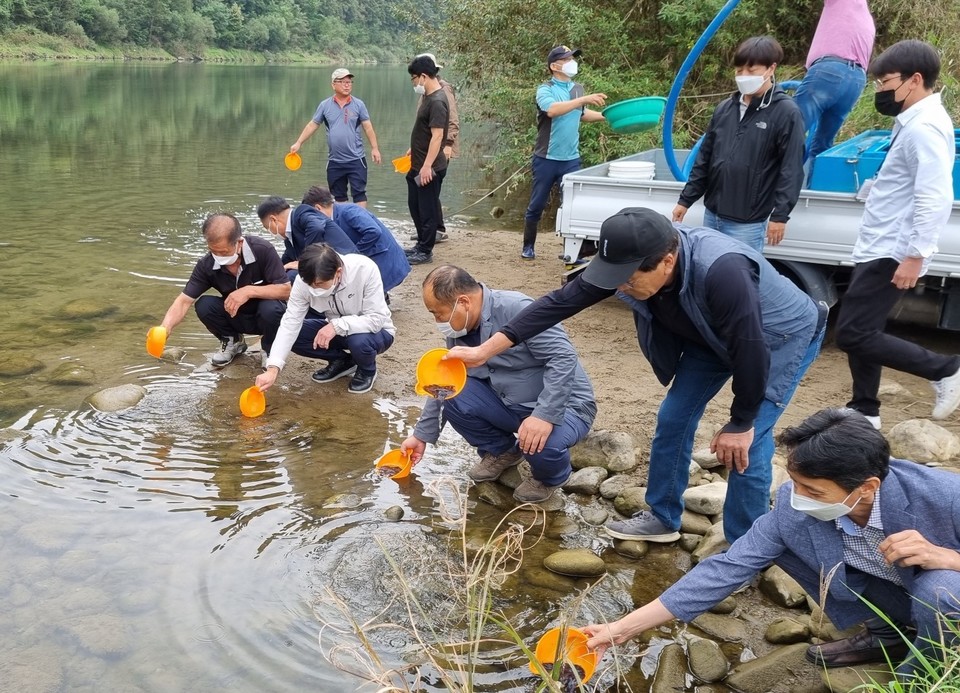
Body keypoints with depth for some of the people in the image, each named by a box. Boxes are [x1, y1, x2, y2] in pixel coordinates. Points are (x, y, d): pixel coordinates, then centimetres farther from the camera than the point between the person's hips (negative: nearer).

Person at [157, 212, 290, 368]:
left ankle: (269, 349, -2)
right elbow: (185, 300, -18)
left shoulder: (263, 250, -26)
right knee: (203, 305, -23)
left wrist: (249, 291, -37)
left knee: (271, 308, -36)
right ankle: (233, 341, 7)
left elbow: (285, 290, -25)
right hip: (236, 317, 3)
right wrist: (165, 326, -36)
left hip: (264, 315, -3)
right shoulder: (206, 264, -17)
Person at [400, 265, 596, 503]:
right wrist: (421, 435, 14)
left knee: (542, 444, -37)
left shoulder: (516, 309, -26)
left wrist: (544, 416, -36)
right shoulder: (457, 332, 0)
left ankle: (551, 477, 1)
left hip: (564, 404, -7)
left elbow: (563, 357, -30)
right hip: (511, 404, 7)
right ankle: (501, 452, 12)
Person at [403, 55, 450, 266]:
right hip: (418, 165, 10)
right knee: (414, 205, 19)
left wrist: (427, 165, -28)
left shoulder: (437, 101, -20)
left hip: (429, 168, -10)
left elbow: (437, 135, -25)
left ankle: (425, 252, 10)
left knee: (427, 210, 0)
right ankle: (421, 244, 31)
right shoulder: (428, 97, 11)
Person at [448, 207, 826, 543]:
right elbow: (561, 302, -20)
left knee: (747, 443, -12)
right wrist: (485, 349, -21)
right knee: (673, 418, 6)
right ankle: (663, 518, 25)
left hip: (782, 336, -6)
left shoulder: (721, 272, -45)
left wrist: (740, 423, -19)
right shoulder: (629, 262, -25)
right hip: (711, 336, 6)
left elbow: (751, 351, -34)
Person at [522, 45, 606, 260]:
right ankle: (528, 246, 21)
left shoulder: (578, 88, 8)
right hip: (546, 159, -4)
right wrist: (584, 100, -32)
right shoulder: (545, 89, -9)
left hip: (571, 159, 4)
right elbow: (552, 109, -29)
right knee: (536, 206, 7)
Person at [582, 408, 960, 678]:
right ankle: (887, 633, 5)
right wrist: (624, 628, -21)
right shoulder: (793, 510, -25)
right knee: (783, 540, -14)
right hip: (892, 591, 4)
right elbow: (727, 569, -19)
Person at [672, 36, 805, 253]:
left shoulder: (786, 113, -8)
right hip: (712, 214, 6)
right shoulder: (725, 108, 8)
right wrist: (686, 199, 12)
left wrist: (780, 214, -14)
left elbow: (791, 170, -10)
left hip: (748, 222, -6)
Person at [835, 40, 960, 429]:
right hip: (878, 248, 10)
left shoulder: (925, 127, -18)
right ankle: (864, 411, 25)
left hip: (892, 254, -10)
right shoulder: (913, 122, 13)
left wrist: (915, 256, -26)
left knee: (852, 334, -9)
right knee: (862, 330, 14)